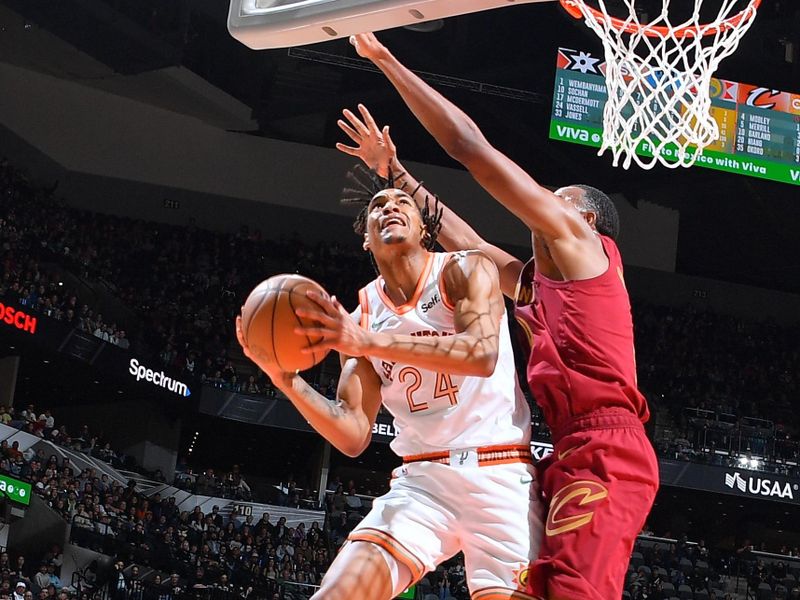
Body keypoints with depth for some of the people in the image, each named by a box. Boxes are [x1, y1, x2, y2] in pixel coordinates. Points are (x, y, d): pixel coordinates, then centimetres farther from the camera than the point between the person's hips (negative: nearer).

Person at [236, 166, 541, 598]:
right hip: (422, 480, 3)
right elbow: (353, 436, 6)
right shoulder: (360, 317, 9)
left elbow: (481, 354, -22)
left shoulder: (465, 270, -1)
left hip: (498, 473, -3)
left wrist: (369, 342, -28)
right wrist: (285, 379, -10)